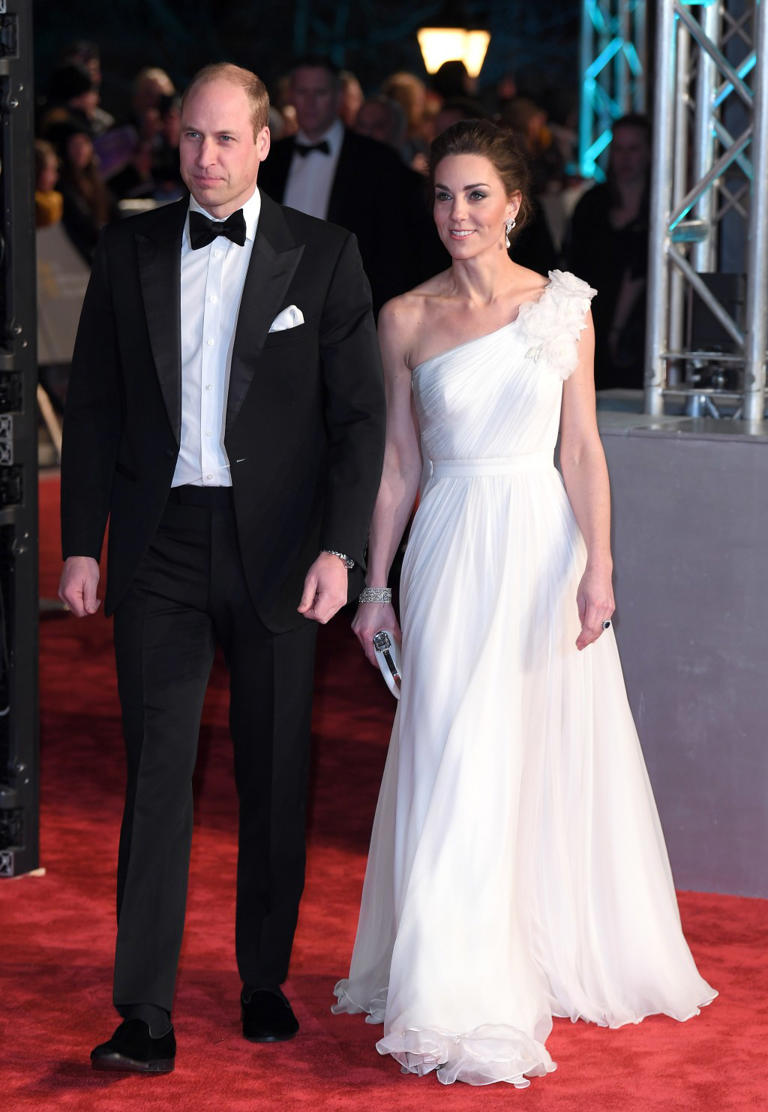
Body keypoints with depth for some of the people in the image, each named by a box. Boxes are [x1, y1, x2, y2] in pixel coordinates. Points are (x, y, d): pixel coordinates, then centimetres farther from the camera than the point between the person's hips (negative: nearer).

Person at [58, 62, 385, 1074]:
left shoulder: (323, 257, 0)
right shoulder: (130, 251, 5)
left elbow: (359, 414, -2)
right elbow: (94, 406, 8)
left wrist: (338, 547, -12)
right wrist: (81, 544, 2)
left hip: (275, 548, 0)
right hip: (160, 547, 1)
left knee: (275, 778, 9)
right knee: (157, 772, -4)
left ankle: (265, 979, 25)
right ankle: (145, 1015, -3)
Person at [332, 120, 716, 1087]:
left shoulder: (562, 307, 1)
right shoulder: (406, 320, 2)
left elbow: (582, 450, 0)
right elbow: (399, 464, 6)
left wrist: (596, 566, -9)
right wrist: (376, 585, 5)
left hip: (544, 543, 0)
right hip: (450, 551, 0)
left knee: (553, 755, 7)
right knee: (456, 764, -3)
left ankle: (555, 959, 25)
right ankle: (461, 996, 4)